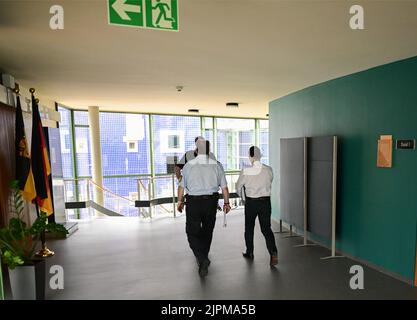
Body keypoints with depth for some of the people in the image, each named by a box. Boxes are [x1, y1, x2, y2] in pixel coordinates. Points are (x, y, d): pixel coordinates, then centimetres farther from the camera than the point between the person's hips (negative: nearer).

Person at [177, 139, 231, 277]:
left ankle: (202, 259, -12)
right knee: (207, 231, 19)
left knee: (192, 232, 7)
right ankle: (203, 258, 37)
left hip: (193, 201, -2)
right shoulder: (216, 165, -2)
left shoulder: (188, 165, -5)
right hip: (211, 201, 3)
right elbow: (224, 187, 0)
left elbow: (182, 186, -1)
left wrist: (180, 201, 12)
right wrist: (226, 202, 11)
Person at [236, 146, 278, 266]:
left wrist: (243, 197, 19)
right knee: (266, 228, 9)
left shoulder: (245, 171, -13)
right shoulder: (269, 170, -6)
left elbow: (238, 187, 0)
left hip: (250, 202, -2)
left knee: (249, 228, 17)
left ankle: (249, 252, 31)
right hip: (266, 201, 2)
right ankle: (273, 253, -7)